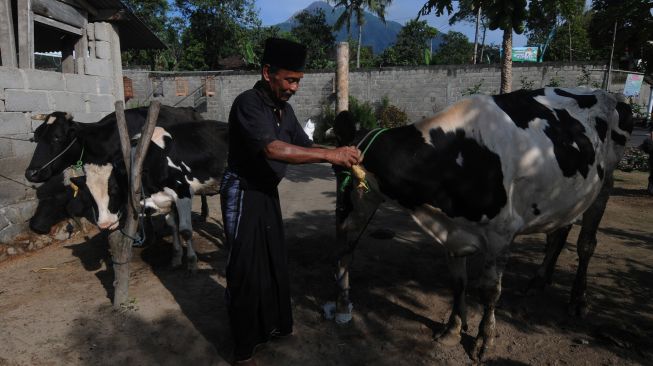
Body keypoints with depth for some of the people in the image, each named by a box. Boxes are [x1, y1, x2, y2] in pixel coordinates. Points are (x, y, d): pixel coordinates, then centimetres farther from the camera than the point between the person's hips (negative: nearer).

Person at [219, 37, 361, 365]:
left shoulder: (283, 108, 4)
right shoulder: (248, 103, -22)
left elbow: (304, 145, 6)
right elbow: (273, 149, -38)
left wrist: (342, 159, -11)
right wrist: (330, 155, -39)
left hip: (267, 192, 8)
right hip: (243, 194, -8)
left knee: (274, 262, 19)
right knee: (246, 269, 0)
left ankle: (273, 325, 40)